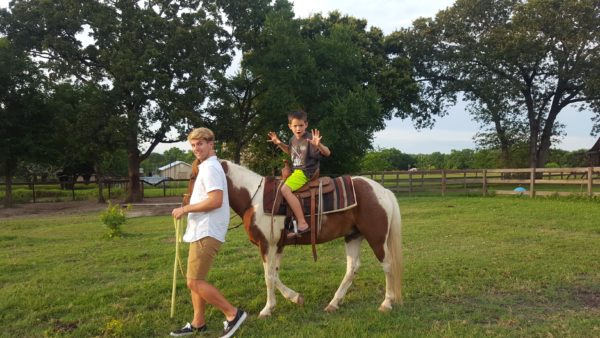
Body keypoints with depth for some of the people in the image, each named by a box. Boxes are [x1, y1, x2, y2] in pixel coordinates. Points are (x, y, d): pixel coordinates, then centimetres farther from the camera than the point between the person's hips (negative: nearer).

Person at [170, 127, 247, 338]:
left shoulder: (210, 168, -15)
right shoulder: (208, 167, 18)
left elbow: (215, 201, -26)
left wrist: (185, 209, -18)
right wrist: (189, 206, 15)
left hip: (206, 233, -11)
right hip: (202, 231, 11)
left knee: (195, 282, -8)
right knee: (195, 280, 15)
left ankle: (233, 314, 0)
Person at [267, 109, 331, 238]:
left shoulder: (310, 139, -14)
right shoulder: (293, 139, 10)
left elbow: (327, 153, -18)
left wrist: (318, 145, -38)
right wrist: (279, 143, 17)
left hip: (306, 173, -10)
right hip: (295, 171, 10)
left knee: (285, 189, -29)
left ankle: (302, 224, -33)